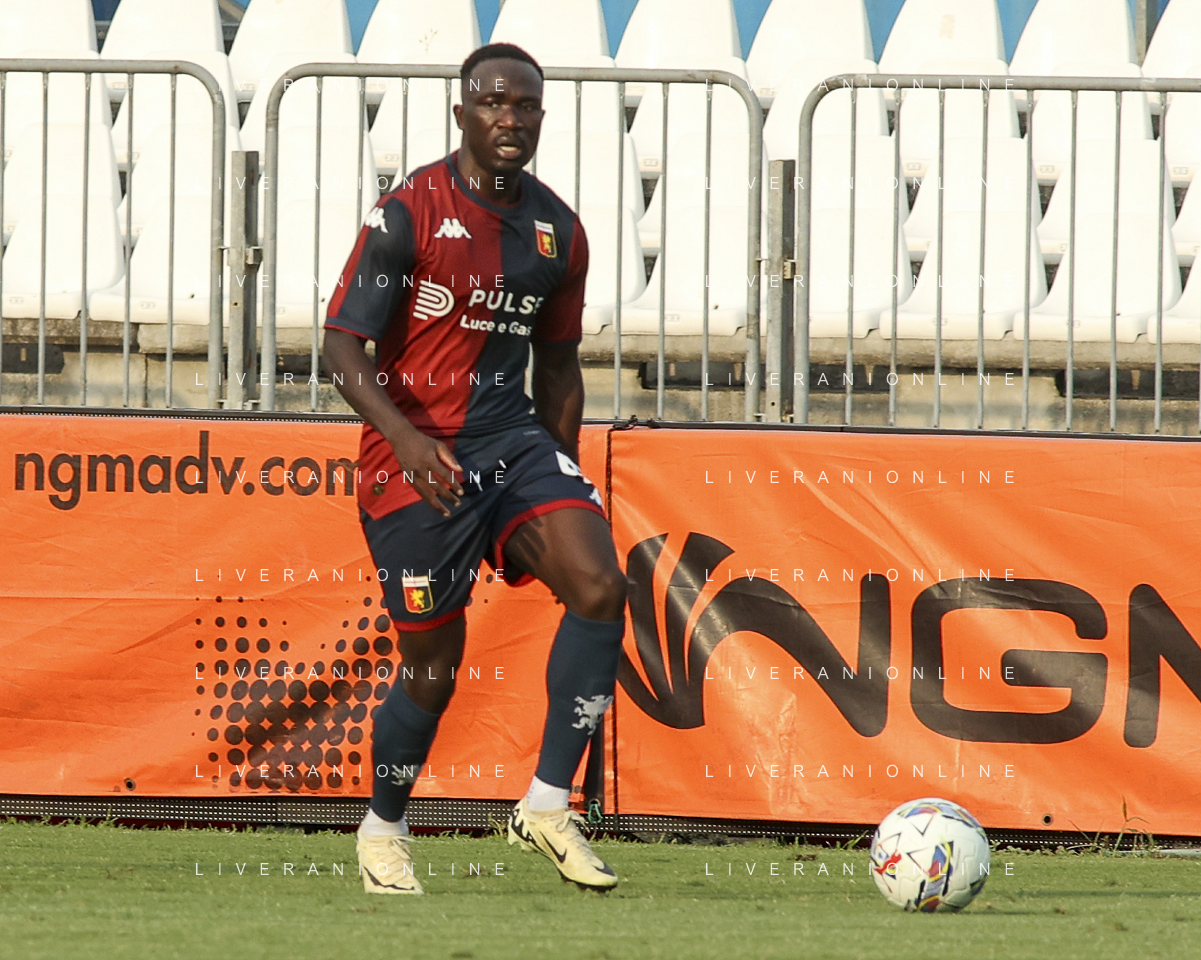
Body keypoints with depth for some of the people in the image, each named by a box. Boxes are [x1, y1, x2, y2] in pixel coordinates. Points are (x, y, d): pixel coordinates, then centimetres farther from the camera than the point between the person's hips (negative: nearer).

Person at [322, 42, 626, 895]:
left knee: (600, 587, -19)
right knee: (435, 667, 1)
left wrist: (565, 475, 17)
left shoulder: (558, 232, 8)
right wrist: (404, 435, -27)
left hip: (514, 440, 5)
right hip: (417, 455, -5)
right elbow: (343, 345, -12)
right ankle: (383, 829, 27)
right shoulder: (408, 214, -10)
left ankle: (548, 805, -11)